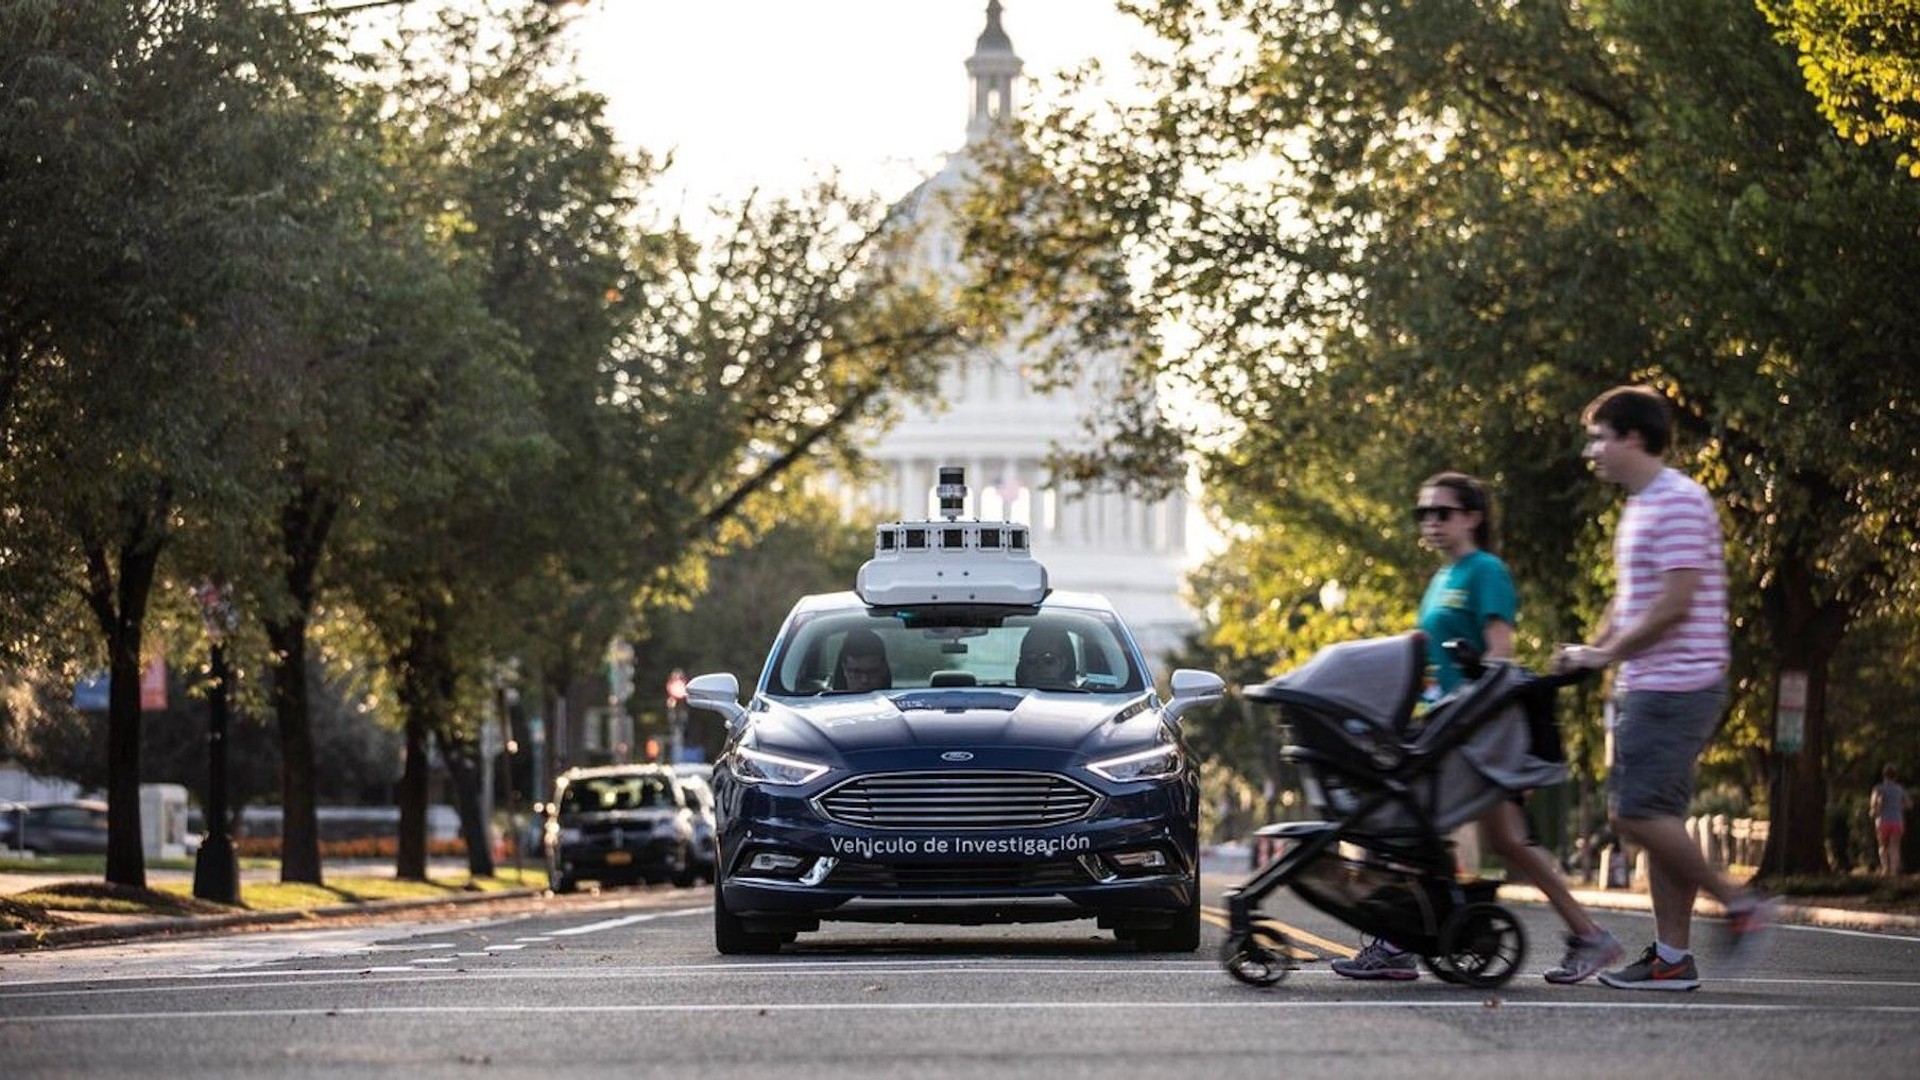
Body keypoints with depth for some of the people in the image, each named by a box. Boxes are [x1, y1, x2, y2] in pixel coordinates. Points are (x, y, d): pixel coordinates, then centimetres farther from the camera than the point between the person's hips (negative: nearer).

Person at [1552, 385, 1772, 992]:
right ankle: (1672, 957, 9)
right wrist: (1590, 652, 10)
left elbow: (1674, 606, -19)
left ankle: (1738, 903, -4)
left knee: (1637, 812, -14)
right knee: (1654, 816, 7)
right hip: (1646, 689, 10)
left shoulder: (1679, 503, -13)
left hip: (1676, 686, -10)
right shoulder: (1639, 507, 19)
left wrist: (1605, 654, -12)